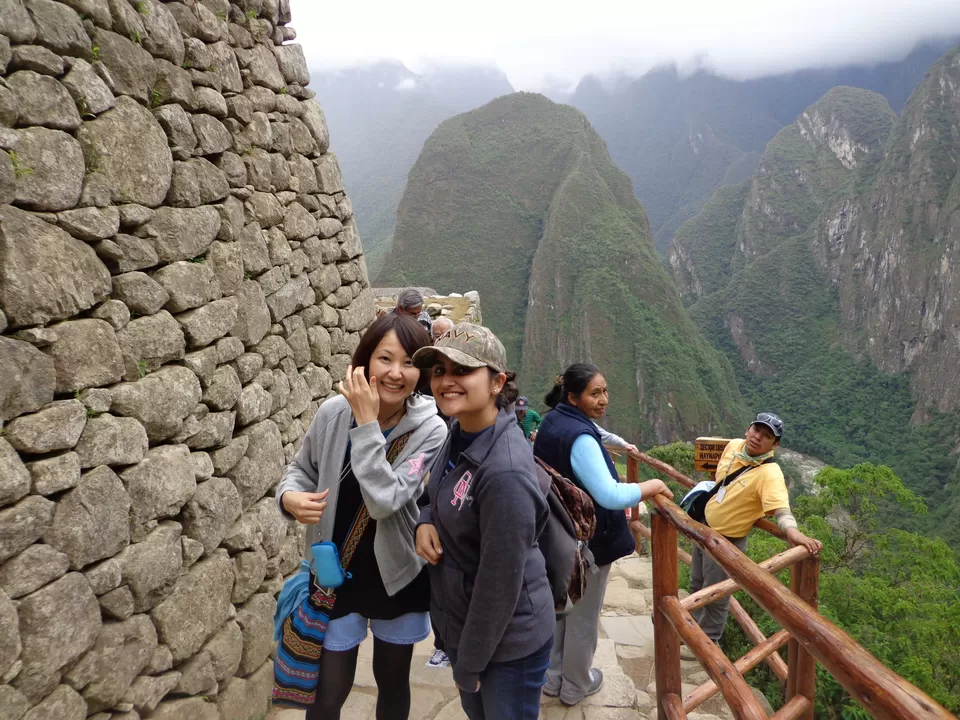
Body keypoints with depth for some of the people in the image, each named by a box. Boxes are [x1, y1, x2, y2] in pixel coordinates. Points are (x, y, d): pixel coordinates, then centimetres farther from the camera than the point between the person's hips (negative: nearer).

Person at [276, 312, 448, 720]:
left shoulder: (430, 430, -21)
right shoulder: (333, 413, -14)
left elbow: (385, 500, -32)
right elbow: (302, 469, 3)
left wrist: (367, 423, -32)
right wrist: (290, 496, -19)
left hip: (398, 577, 0)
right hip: (337, 574, 1)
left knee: (393, 683, 22)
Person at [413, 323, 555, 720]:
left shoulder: (505, 471, -32)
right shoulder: (459, 431, -7)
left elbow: (500, 582, -24)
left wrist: (469, 664, -13)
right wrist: (426, 520, -9)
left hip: (508, 640, -8)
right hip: (458, 621, 8)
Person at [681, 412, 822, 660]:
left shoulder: (769, 473, -29)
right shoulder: (733, 446, -8)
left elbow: (781, 508, -43)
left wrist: (792, 531, -61)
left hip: (727, 540, -7)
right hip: (704, 527, 7)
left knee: (715, 595, 10)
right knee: (697, 584, 26)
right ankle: (695, 625, 49)